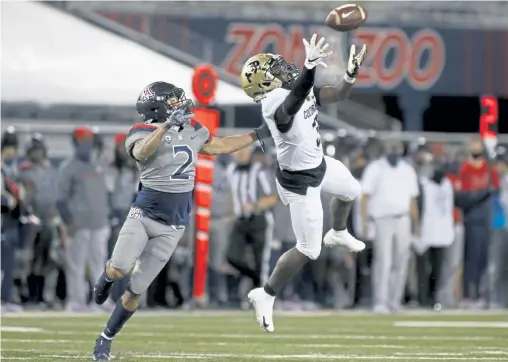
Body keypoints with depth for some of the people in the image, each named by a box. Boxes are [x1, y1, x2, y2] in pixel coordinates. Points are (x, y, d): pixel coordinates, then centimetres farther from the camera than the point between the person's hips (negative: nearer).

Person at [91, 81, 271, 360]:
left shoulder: (192, 131, 5)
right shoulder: (143, 134, -13)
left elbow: (220, 147, 22)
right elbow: (142, 152, -36)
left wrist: (258, 135, 23)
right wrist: (167, 125, -46)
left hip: (171, 227, 4)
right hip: (143, 215, -3)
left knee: (135, 291, 1)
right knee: (118, 272, -20)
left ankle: (106, 339, 19)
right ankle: (106, 276, 20)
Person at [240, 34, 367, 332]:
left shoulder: (301, 89, -10)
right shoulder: (277, 104, -37)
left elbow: (337, 95, 0)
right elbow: (294, 103, -62)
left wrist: (352, 72, -19)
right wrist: (310, 68, -79)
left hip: (318, 163, 9)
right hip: (300, 182, -9)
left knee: (351, 191, 35)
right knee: (309, 251, -2)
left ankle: (338, 234, 65)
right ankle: (266, 296, 14)